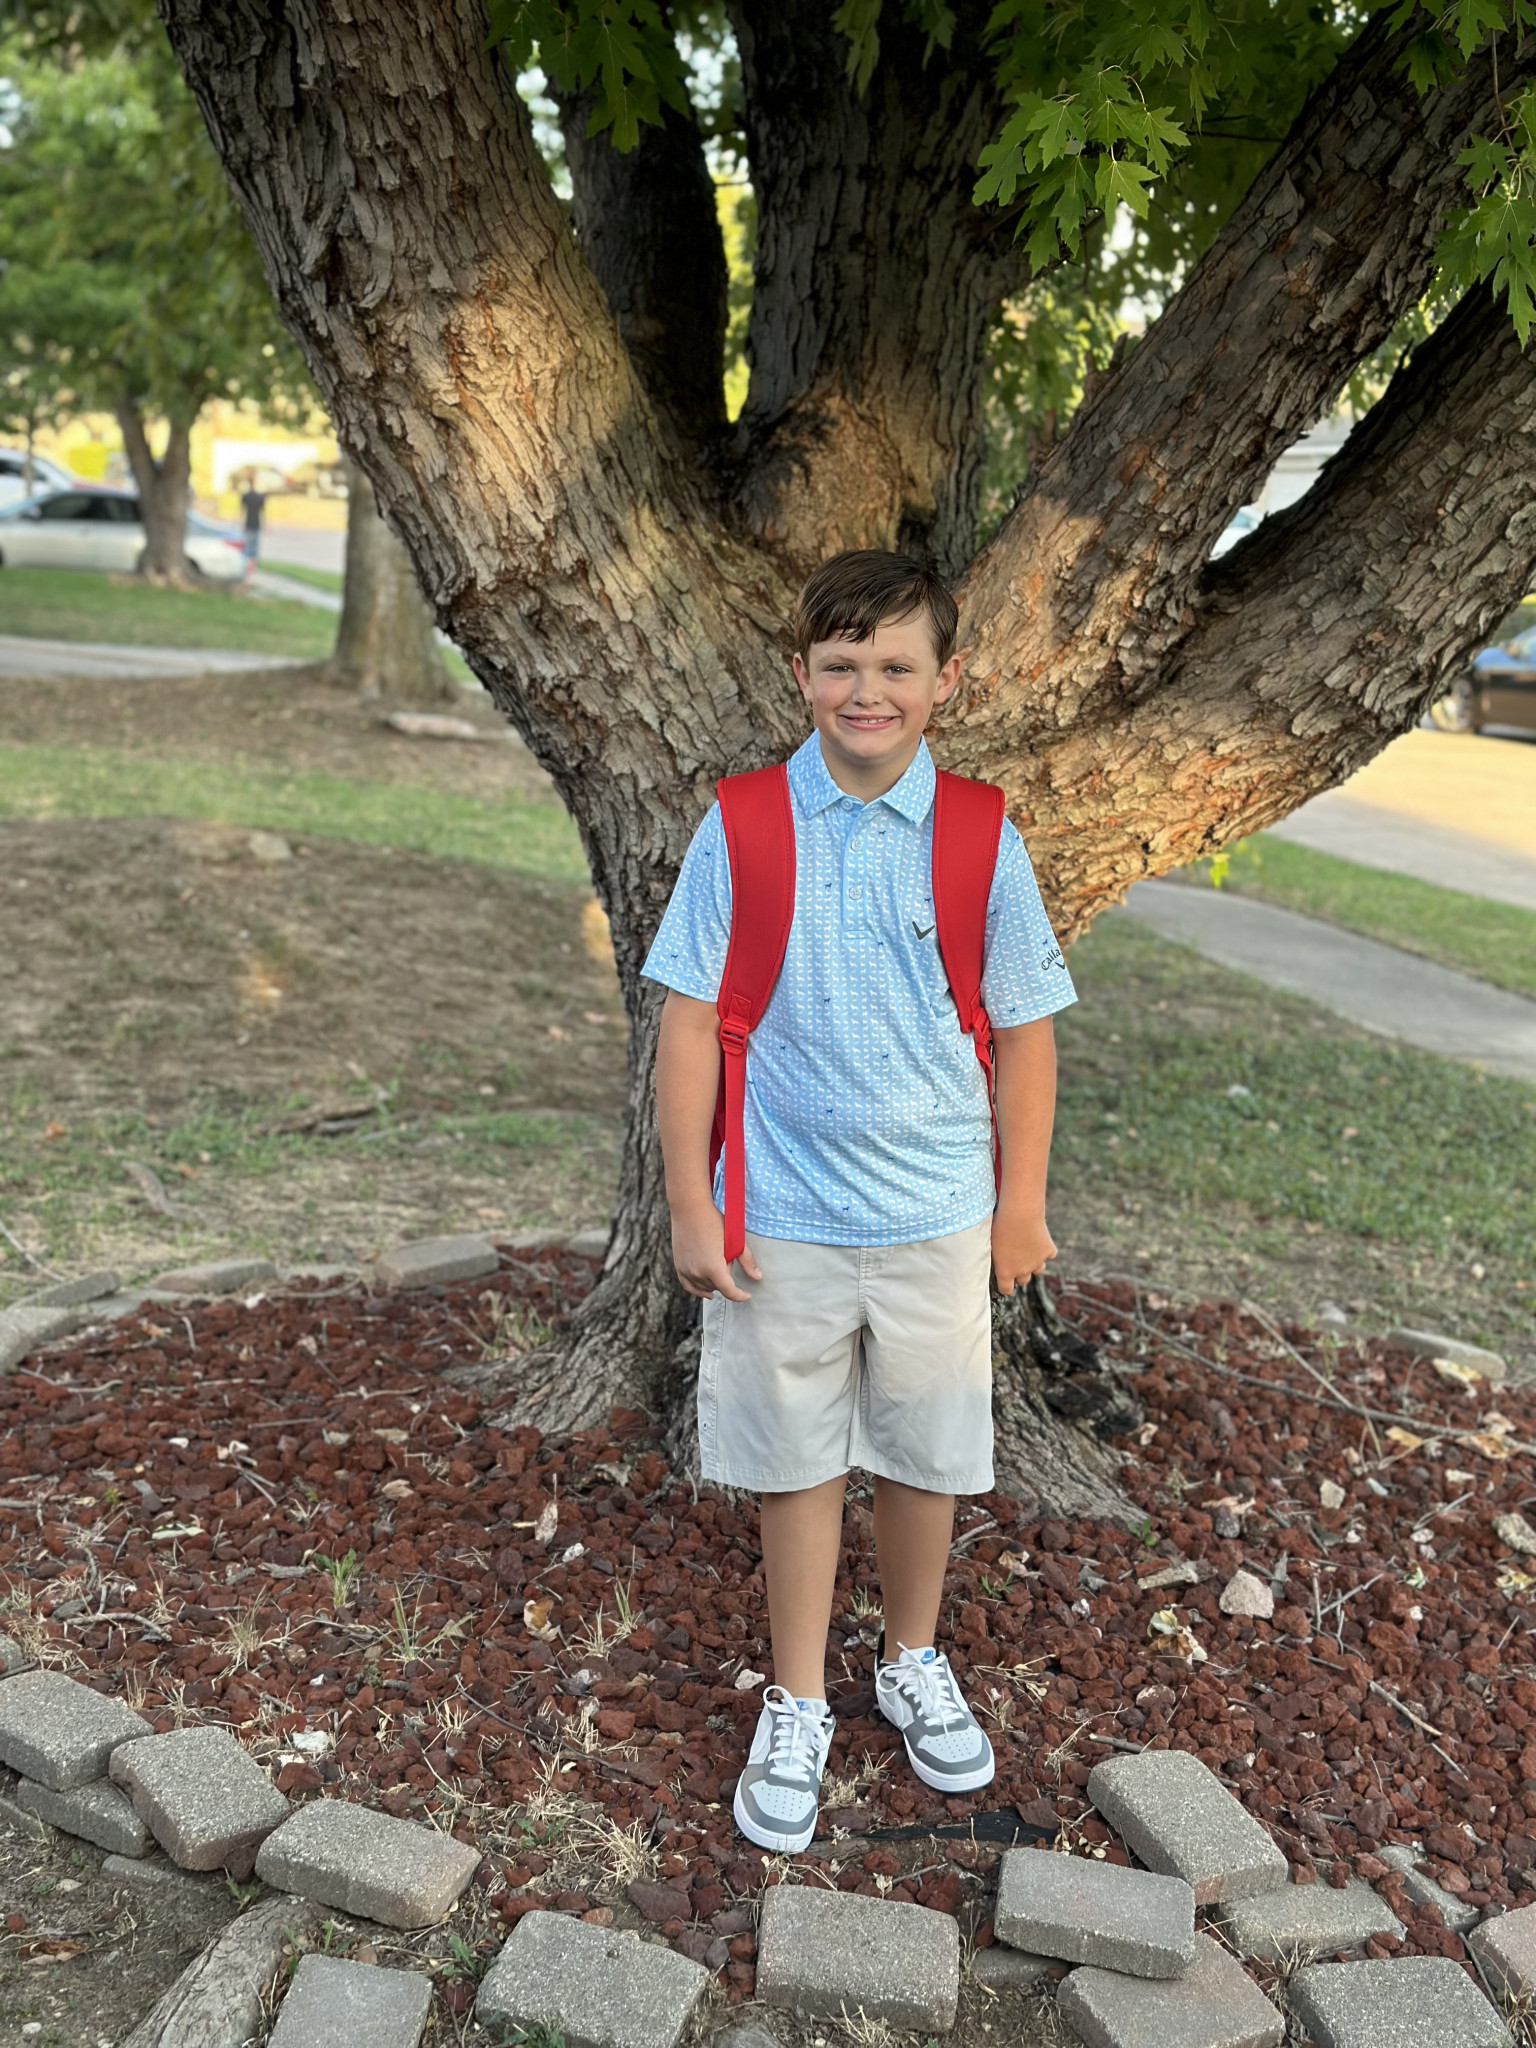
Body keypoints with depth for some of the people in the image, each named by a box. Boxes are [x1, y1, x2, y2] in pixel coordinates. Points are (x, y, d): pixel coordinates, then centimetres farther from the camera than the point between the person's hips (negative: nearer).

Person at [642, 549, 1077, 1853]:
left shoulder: (980, 840, -5)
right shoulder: (743, 831, -7)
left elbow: (1025, 1029, 1)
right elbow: (692, 1021, -4)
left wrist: (1021, 1204, 4)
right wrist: (690, 1204, -5)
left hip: (938, 1210, 1)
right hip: (781, 1216, -1)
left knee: (926, 1453, 16)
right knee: (795, 1460, 12)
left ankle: (914, 1664, 42)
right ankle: (797, 1706, 33)